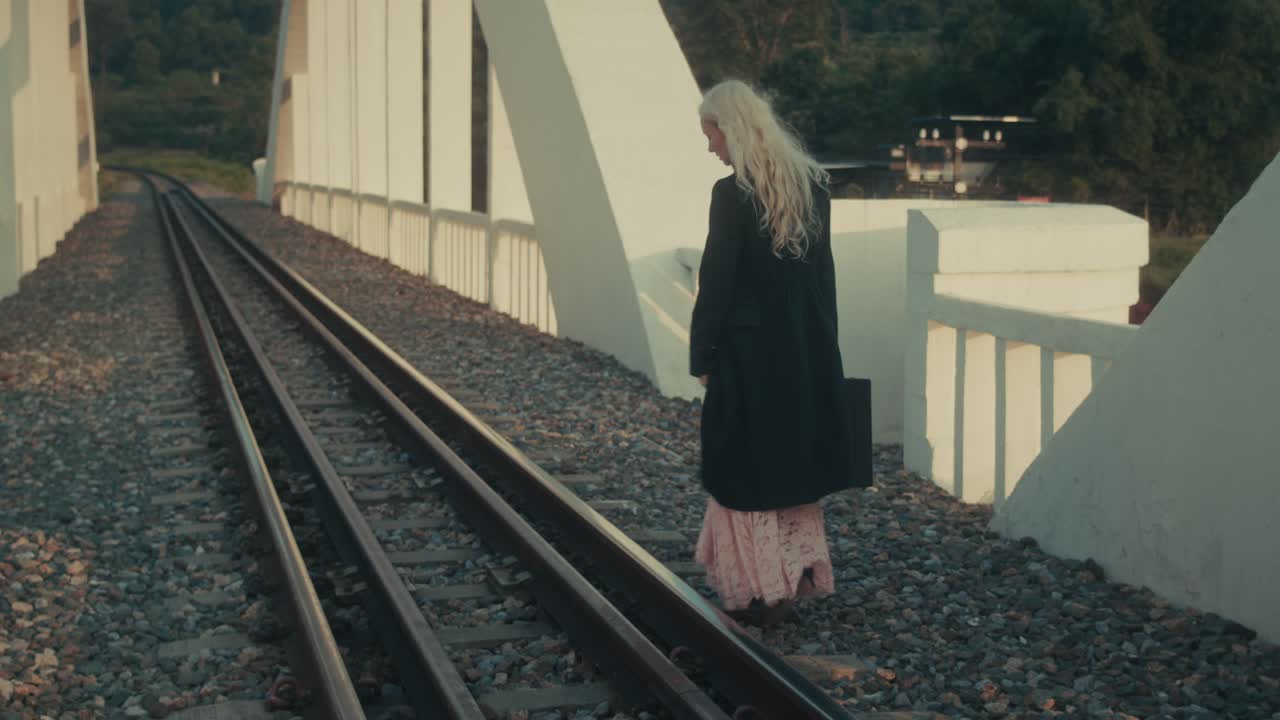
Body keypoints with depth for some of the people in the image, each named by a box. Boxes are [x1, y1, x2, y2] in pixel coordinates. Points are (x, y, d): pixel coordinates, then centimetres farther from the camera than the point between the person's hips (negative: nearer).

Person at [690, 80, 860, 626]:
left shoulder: (732, 193, -16)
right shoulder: (813, 183, 4)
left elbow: (716, 283, -14)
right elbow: (823, 270, 9)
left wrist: (701, 358, -5)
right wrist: (821, 345, 15)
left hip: (750, 354, -6)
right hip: (809, 351, 7)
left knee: (745, 475, 5)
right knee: (794, 461, 18)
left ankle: (760, 591, 11)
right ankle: (799, 569, 25)